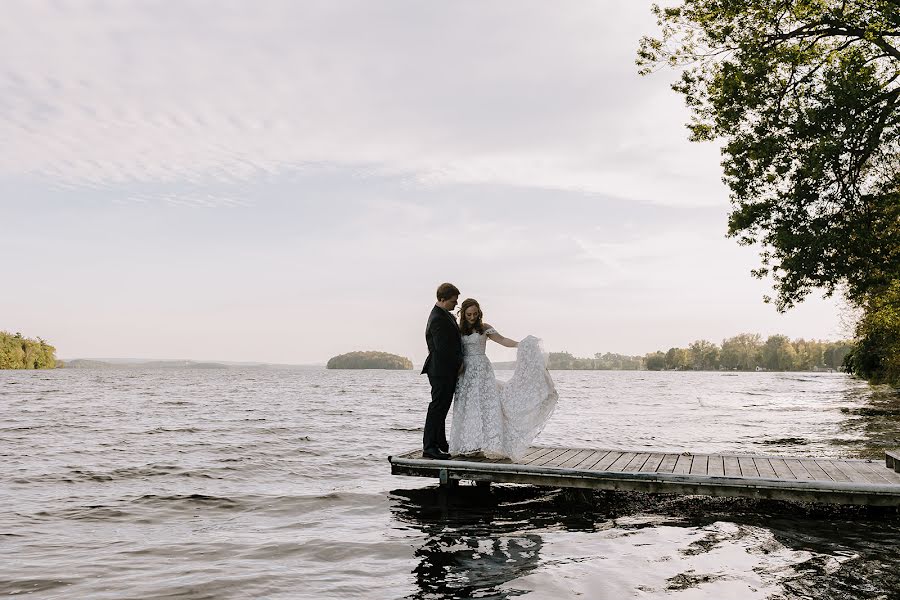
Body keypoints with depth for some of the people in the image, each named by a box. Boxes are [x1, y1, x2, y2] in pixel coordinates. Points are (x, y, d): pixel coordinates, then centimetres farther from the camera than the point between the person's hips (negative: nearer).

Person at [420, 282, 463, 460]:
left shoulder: (446, 315, 14)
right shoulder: (438, 319, -20)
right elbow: (443, 348, -23)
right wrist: (458, 364, -12)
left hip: (449, 370, 10)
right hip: (442, 370, -10)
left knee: (442, 407, 17)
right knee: (437, 407, -6)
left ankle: (440, 443, 28)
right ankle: (429, 447, -2)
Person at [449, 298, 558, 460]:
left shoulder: (484, 328, 2)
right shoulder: (459, 330, 10)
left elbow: (502, 340, -6)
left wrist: (520, 344, -20)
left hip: (481, 369, -2)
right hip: (465, 372, 3)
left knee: (485, 404, -10)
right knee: (466, 407, -1)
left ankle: (487, 444, -11)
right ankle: (468, 446, 2)